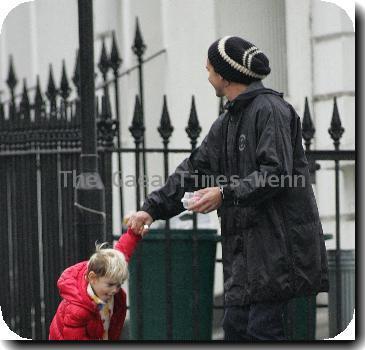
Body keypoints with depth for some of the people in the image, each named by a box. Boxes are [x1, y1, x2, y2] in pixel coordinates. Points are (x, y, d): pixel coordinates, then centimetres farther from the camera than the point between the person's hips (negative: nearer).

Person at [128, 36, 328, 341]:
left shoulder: (269, 109, -10)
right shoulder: (227, 122, 19)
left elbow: (276, 173, -19)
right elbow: (193, 169, 20)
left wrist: (226, 193, -22)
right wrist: (152, 208, 14)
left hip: (278, 241, -9)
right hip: (245, 245, 9)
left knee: (264, 328, -11)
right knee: (236, 327, 9)